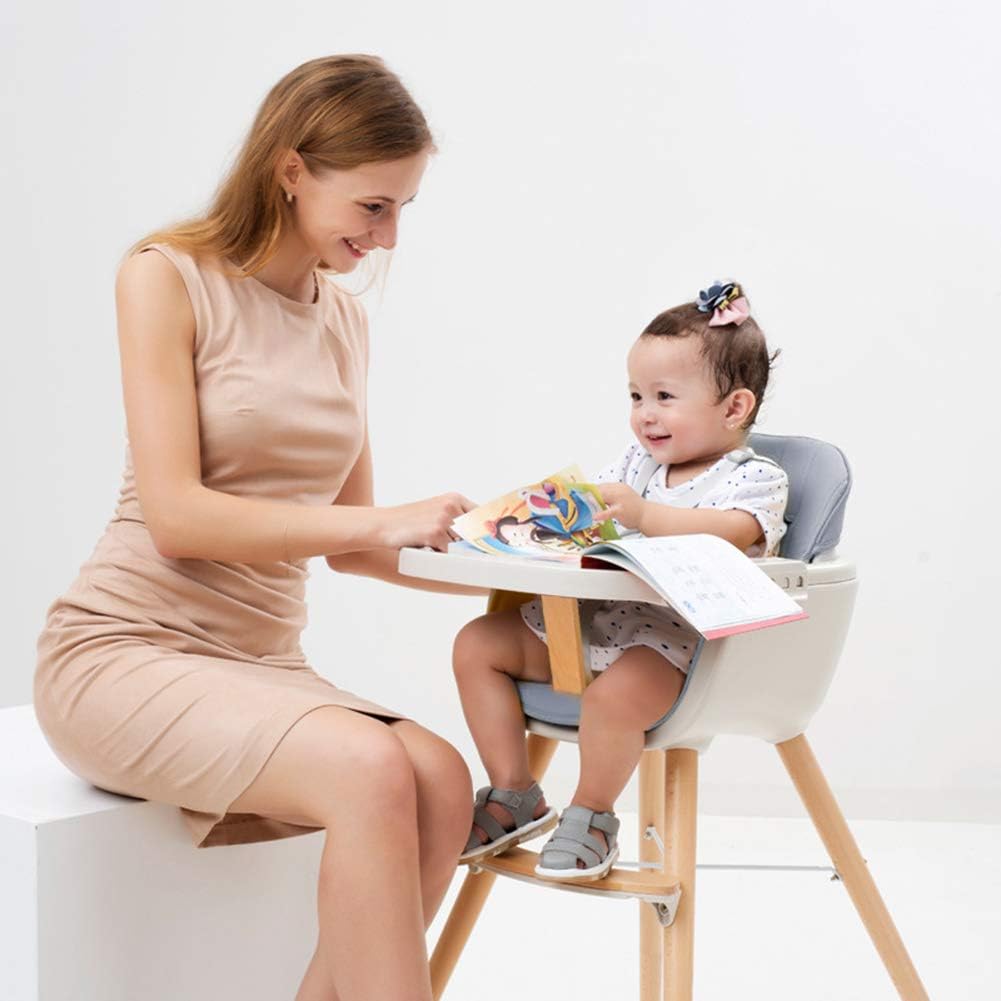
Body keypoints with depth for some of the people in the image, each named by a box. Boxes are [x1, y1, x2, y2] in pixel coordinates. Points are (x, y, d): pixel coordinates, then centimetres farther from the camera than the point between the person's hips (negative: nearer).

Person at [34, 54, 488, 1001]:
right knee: (370, 769, -31)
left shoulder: (345, 318, 12)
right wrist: (386, 521, -19)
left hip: (260, 664, 6)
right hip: (123, 648, -5)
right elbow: (176, 516, -16)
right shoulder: (166, 276, -6)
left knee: (442, 780, -23)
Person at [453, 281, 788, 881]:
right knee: (477, 644, 0)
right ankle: (514, 795, 7)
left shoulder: (756, 478, -5)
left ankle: (591, 815, -9)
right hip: (584, 620, 8)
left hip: (668, 636, -8)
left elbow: (730, 532, -25)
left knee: (616, 693, -38)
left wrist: (643, 514, -38)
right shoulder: (637, 464, 17)